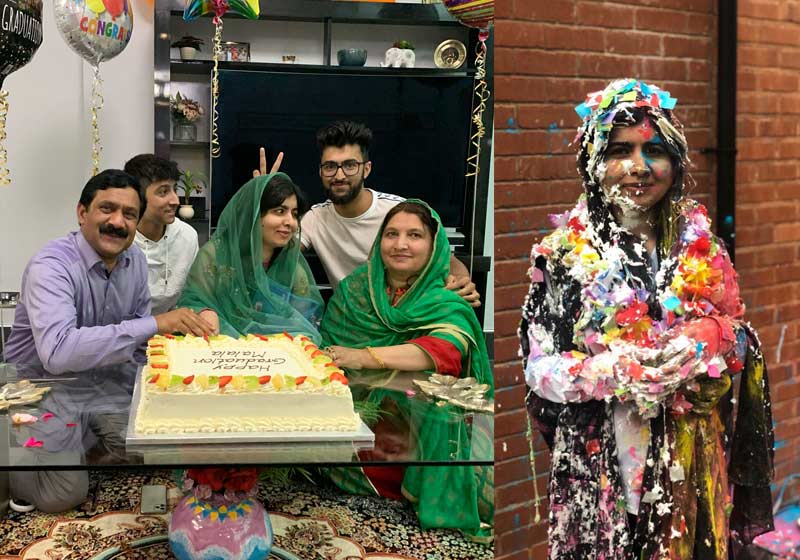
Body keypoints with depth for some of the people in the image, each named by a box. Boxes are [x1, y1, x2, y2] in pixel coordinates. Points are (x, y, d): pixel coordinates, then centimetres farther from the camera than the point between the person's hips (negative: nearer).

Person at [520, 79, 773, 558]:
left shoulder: (700, 243, 2)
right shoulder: (565, 252, -7)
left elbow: (742, 335, 7)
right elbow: (538, 368, -7)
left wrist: (715, 334, -14)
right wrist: (605, 369, -24)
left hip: (692, 461, 3)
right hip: (601, 461, -2)